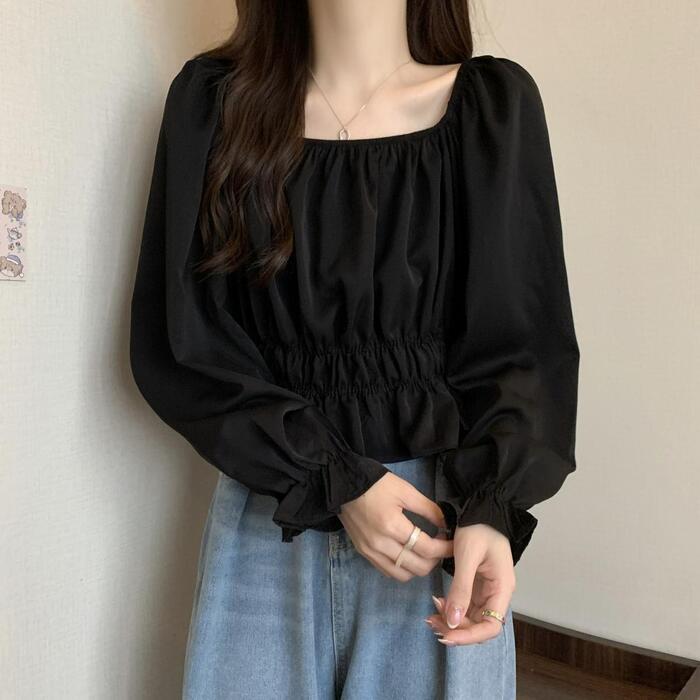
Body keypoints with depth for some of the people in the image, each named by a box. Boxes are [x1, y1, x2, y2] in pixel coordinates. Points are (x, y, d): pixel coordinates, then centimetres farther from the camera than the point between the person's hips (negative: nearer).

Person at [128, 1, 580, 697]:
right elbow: (177, 345, -5)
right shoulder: (210, 99, -2)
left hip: (445, 517, 0)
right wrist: (337, 482, -13)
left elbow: (528, 346, -2)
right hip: (267, 522, 1)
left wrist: (489, 509, -18)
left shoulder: (497, 102, -2)